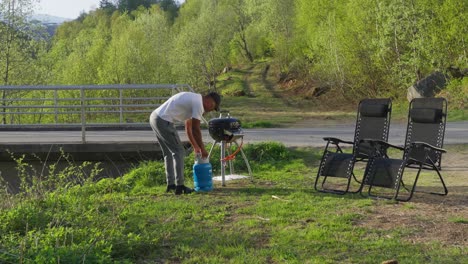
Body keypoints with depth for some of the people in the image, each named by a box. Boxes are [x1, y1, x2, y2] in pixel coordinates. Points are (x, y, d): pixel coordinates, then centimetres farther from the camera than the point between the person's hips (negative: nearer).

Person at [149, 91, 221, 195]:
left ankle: (171, 184, 23)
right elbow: (196, 129, -10)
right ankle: (179, 186, -1)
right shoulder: (198, 103, -9)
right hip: (163, 121, -10)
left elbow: (189, 127, 27)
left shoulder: (193, 99, 22)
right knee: (178, 151, -3)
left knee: (169, 153, 19)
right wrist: (202, 148, 0)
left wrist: (195, 146, 29)